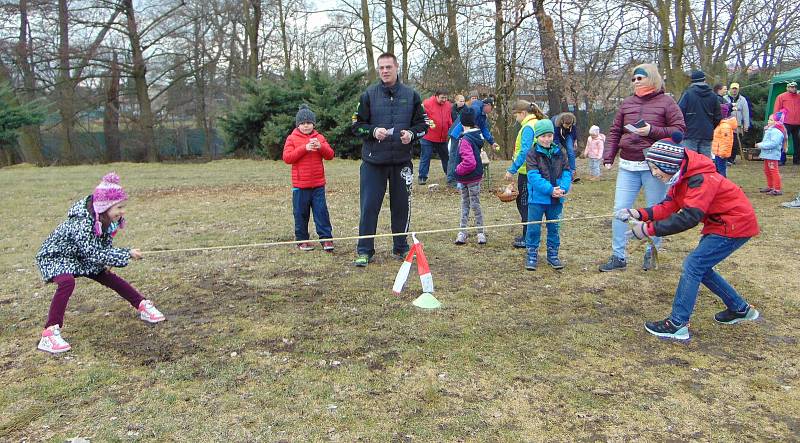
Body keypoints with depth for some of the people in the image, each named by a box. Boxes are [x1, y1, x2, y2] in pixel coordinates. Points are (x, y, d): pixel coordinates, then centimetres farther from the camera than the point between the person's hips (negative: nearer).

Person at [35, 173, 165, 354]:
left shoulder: (107, 219, -13)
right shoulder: (82, 223, -37)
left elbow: (105, 243, 4)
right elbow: (93, 254, -38)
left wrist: (107, 261, -14)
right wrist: (127, 254, -38)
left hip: (80, 258, 8)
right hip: (55, 257, -8)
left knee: (109, 278, 7)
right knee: (67, 282, -34)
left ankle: (143, 306, 21)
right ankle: (49, 334, -31)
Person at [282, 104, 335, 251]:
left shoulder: (319, 137, 9)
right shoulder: (292, 138, 1)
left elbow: (330, 155, 3)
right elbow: (287, 158, -10)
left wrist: (320, 147, -17)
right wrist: (304, 148, -18)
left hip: (318, 184, 2)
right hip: (300, 185, -1)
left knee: (321, 211, 0)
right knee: (301, 213, 6)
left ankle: (326, 238, 4)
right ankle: (302, 239, 16)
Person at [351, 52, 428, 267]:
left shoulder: (411, 95, 6)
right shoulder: (369, 95, 2)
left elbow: (423, 124, 10)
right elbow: (356, 125, 3)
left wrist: (411, 133, -10)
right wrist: (373, 131, -15)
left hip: (402, 160, 2)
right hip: (373, 161, -1)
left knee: (402, 205, 10)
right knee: (369, 205, -2)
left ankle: (401, 248, 25)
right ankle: (364, 251, 9)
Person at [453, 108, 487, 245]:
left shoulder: (465, 140, -23)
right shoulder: (477, 135, 5)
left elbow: (469, 162, -30)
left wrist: (458, 169, -15)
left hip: (470, 178, -9)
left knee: (475, 205, 2)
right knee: (465, 204, 14)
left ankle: (481, 233, 13)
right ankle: (462, 232, 20)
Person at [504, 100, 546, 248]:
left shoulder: (528, 127, -15)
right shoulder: (537, 124, 14)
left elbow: (524, 151, -24)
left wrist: (512, 170, -21)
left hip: (527, 172, -9)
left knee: (524, 204, -1)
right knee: (526, 203, 17)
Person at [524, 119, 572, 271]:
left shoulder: (560, 152, 5)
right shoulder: (533, 153, -8)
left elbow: (567, 171, 2)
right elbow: (534, 176, -16)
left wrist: (563, 188, -17)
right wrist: (550, 190, -24)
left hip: (557, 199, 3)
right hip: (537, 198, -3)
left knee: (554, 228, 14)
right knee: (534, 228, 4)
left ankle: (553, 254, 27)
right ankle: (532, 255, 17)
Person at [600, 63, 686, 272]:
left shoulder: (666, 102, 0)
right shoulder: (627, 103, 11)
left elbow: (679, 129, -6)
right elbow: (615, 131, 12)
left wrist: (652, 131, -18)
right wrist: (608, 157, 4)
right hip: (628, 166, 4)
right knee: (620, 210, 0)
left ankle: (651, 253, 24)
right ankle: (618, 257, 8)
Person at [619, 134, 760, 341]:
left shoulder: (701, 179, -27)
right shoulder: (682, 177, 3)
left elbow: (689, 217, -35)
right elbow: (669, 206, -3)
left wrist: (650, 229, -34)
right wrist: (639, 214, -17)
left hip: (735, 225, -10)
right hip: (719, 224, 10)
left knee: (693, 265, -14)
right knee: (700, 267, 12)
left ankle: (678, 324, -11)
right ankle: (740, 309, 28)